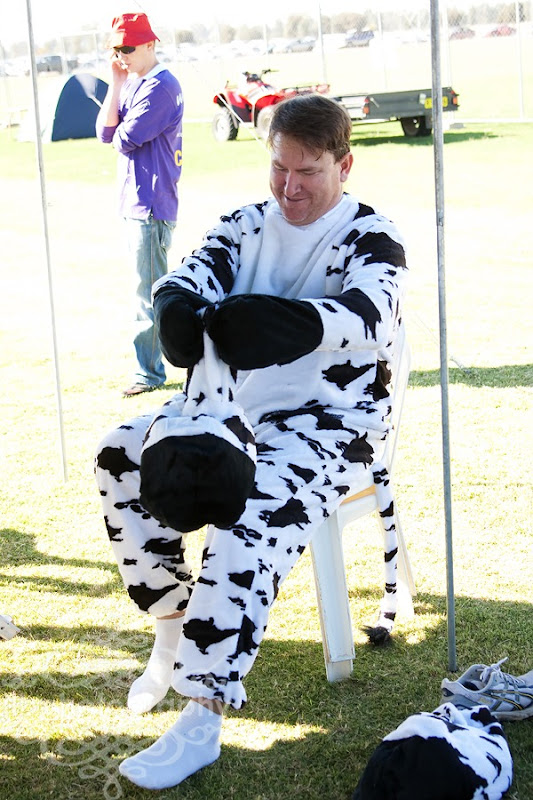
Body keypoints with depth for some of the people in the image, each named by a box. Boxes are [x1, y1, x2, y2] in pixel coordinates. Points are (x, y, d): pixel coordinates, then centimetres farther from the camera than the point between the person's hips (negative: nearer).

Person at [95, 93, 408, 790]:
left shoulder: (371, 239, -7)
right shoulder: (246, 225, 10)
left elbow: (370, 314, -28)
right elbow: (193, 274, -7)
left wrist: (285, 321, -47)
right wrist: (177, 306, -34)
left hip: (326, 423, -6)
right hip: (228, 406, 7)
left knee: (249, 523, -31)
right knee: (124, 459, -11)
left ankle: (201, 724, -26)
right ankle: (172, 634, 4)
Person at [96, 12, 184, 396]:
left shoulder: (161, 86, -15)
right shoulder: (132, 83, 13)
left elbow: (125, 140, -19)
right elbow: (106, 132, 4)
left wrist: (120, 134, 3)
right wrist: (117, 82, 0)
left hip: (152, 203, -10)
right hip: (135, 202, 10)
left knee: (148, 290, -4)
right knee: (151, 286, 16)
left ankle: (149, 371, 3)